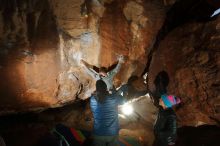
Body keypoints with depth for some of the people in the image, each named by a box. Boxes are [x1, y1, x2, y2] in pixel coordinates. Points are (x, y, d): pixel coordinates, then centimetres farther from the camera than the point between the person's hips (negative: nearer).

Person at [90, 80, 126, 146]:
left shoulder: (92, 99, -13)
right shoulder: (114, 98, -16)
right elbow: (123, 101, 4)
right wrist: (115, 92, 15)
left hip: (98, 134, 1)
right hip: (112, 133, -1)